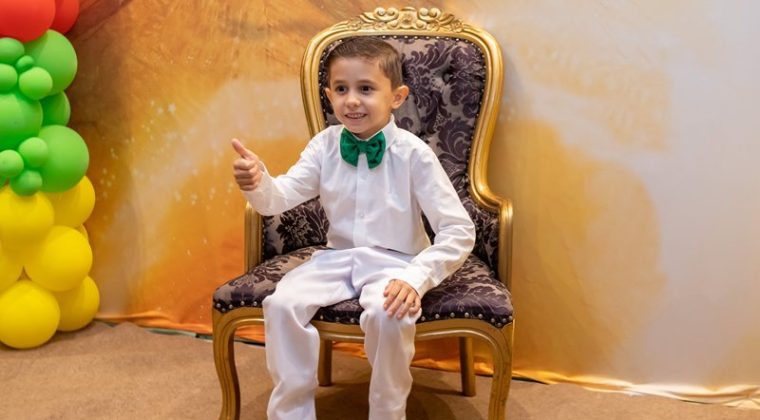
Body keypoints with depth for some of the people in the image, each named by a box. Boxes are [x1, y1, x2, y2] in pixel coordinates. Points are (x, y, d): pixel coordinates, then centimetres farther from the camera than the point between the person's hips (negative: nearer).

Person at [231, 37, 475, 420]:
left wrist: (417, 278, -27)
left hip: (393, 261, -4)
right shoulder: (325, 146, -1)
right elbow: (281, 198, -10)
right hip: (338, 255, 4)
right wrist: (257, 183, -34)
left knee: (387, 314, -34)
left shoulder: (413, 153, -13)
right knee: (282, 303, -20)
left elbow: (459, 230, -15)